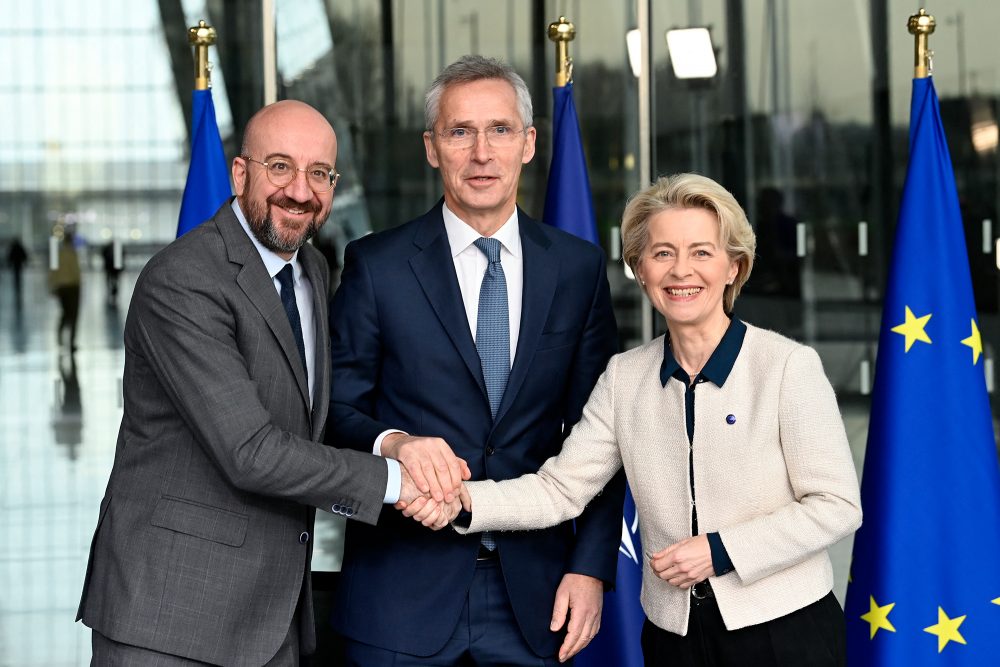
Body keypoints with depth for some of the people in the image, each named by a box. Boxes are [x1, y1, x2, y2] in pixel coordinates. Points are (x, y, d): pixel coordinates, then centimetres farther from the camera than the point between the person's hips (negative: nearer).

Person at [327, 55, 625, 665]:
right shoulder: (376, 265, 0)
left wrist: (591, 568, -2)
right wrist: (393, 443, -21)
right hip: (404, 591, -1)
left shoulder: (580, 267, 6)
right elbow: (338, 408, 0)